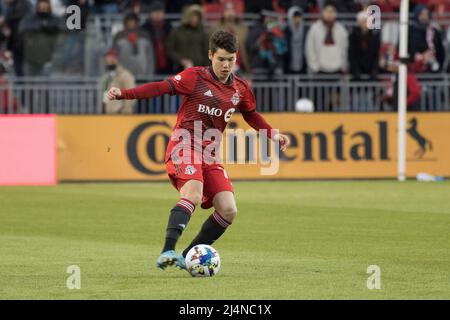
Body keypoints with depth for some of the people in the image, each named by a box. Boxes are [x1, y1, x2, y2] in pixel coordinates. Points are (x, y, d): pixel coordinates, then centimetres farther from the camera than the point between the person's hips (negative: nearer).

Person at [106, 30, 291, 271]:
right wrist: (123, 94, -20)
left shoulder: (240, 88, 11)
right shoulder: (195, 77, -5)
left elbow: (251, 115, 28)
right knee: (193, 195, -33)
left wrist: (272, 134, 16)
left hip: (209, 154, 6)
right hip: (184, 146, -6)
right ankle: (167, 252, -42)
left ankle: (187, 257, 7)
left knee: (228, 210, -5)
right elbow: (161, 88, -10)